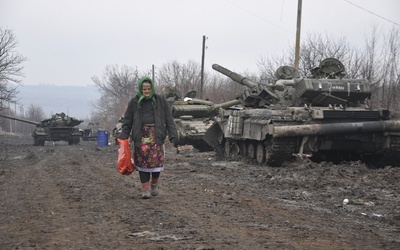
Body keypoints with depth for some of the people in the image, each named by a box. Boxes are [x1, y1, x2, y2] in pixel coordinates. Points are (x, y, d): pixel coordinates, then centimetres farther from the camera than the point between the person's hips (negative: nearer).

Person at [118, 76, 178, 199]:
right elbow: (127, 122, 9)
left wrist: (173, 136, -4)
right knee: (143, 162, -1)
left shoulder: (160, 100, 4)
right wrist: (123, 138, 2)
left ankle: (154, 184, 21)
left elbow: (169, 120, 4)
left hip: (156, 135, 0)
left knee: (156, 160, -5)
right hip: (141, 136, 1)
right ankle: (145, 190, 8)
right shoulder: (134, 102, 5)